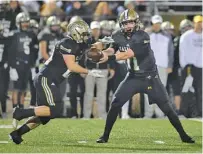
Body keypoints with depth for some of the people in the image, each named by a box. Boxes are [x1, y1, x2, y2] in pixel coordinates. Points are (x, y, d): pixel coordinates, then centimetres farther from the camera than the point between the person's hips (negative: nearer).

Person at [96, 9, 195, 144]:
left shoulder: (142, 37, -21)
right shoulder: (118, 36, -2)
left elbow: (128, 54, -30)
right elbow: (111, 50, -13)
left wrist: (109, 58, -39)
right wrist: (101, 53, -35)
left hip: (150, 78, -4)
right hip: (133, 78, 4)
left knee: (166, 107, -2)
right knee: (115, 104, -6)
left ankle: (183, 135, 8)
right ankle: (105, 136, 5)